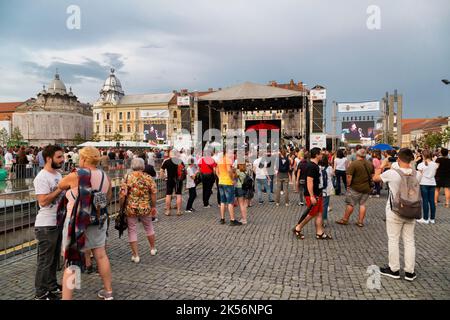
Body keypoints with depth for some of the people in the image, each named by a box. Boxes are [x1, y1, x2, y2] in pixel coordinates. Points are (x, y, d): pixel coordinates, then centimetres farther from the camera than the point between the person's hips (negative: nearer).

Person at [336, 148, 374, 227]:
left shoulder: (353, 164, -15)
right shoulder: (370, 164, 6)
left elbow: (349, 176, -19)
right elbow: (372, 176, 15)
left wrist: (348, 185, -7)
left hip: (355, 188, -6)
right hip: (367, 188, 6)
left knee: (351, 204, 3)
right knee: (362, 204, 12)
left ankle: (345, 220, 14)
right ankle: (360, 221, 15)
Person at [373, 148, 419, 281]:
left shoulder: (391, 173, -18)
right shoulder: (417, 174, -6)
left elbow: (375, 178, 0)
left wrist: (383, 165, 11)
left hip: (394, 212, -4)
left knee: (393, 240, 8)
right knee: (409, 241, 12)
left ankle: (394, 269, 18)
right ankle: (409, 272, 20)